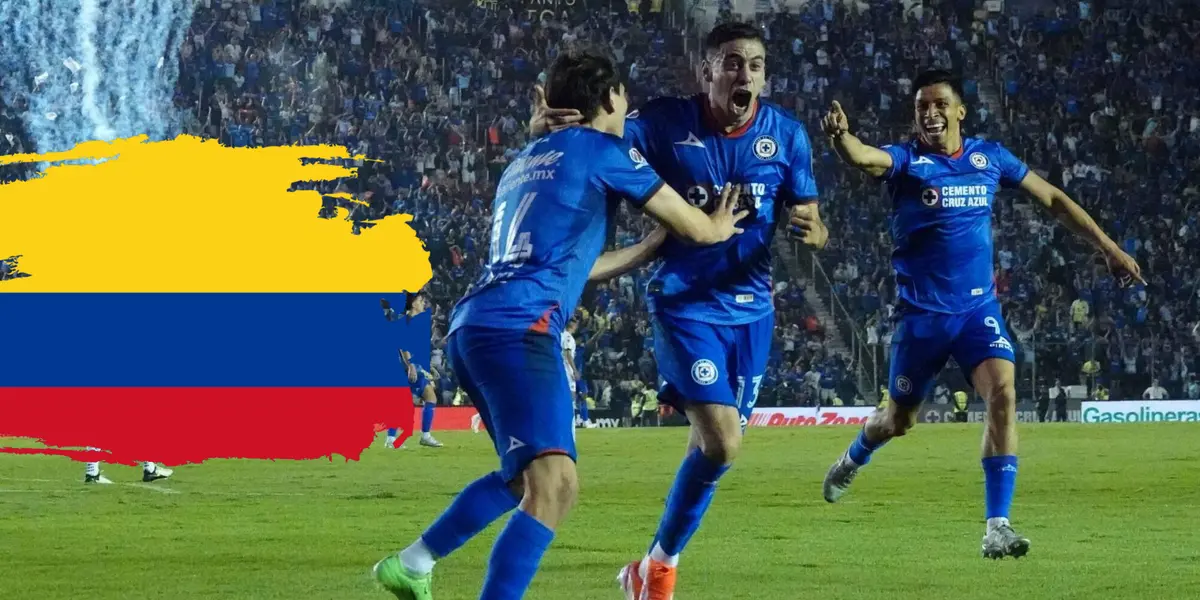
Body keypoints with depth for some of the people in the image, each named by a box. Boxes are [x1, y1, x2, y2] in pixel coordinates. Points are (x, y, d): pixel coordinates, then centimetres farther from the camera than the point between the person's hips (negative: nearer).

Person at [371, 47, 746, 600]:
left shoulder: (524, 162, 27)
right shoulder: (601, 150, 4)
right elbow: (696, 229, 11)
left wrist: (655, 243, 44)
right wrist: (719, 227, 33)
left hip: (470, 327, 9)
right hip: (518, 328, -9)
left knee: (525, 474, 28)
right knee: (554, 484, -20)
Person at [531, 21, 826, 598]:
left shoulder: (785, 134, -4)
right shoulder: (666, 123, -13)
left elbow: (809, 220, 3)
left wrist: (812, 229, -22)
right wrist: (544, 124, -35)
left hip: (750, 308, 4)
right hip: (685, 304, -4)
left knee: (715, 443, 9)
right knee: (721, 441, -18)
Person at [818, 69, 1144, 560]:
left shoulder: (989, 157, 2)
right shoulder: (906, 160, -9)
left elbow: (1052, 200, 14)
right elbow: (863, 158, -32)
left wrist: (1108, 248, 13)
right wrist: (841, 137, -56)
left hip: (979, 308, 2)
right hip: (921, 313, -2)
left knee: (1002, 394, -21)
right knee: (900, 418, 12)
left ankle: (997, 527, -19)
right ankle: (853, 460, 49)